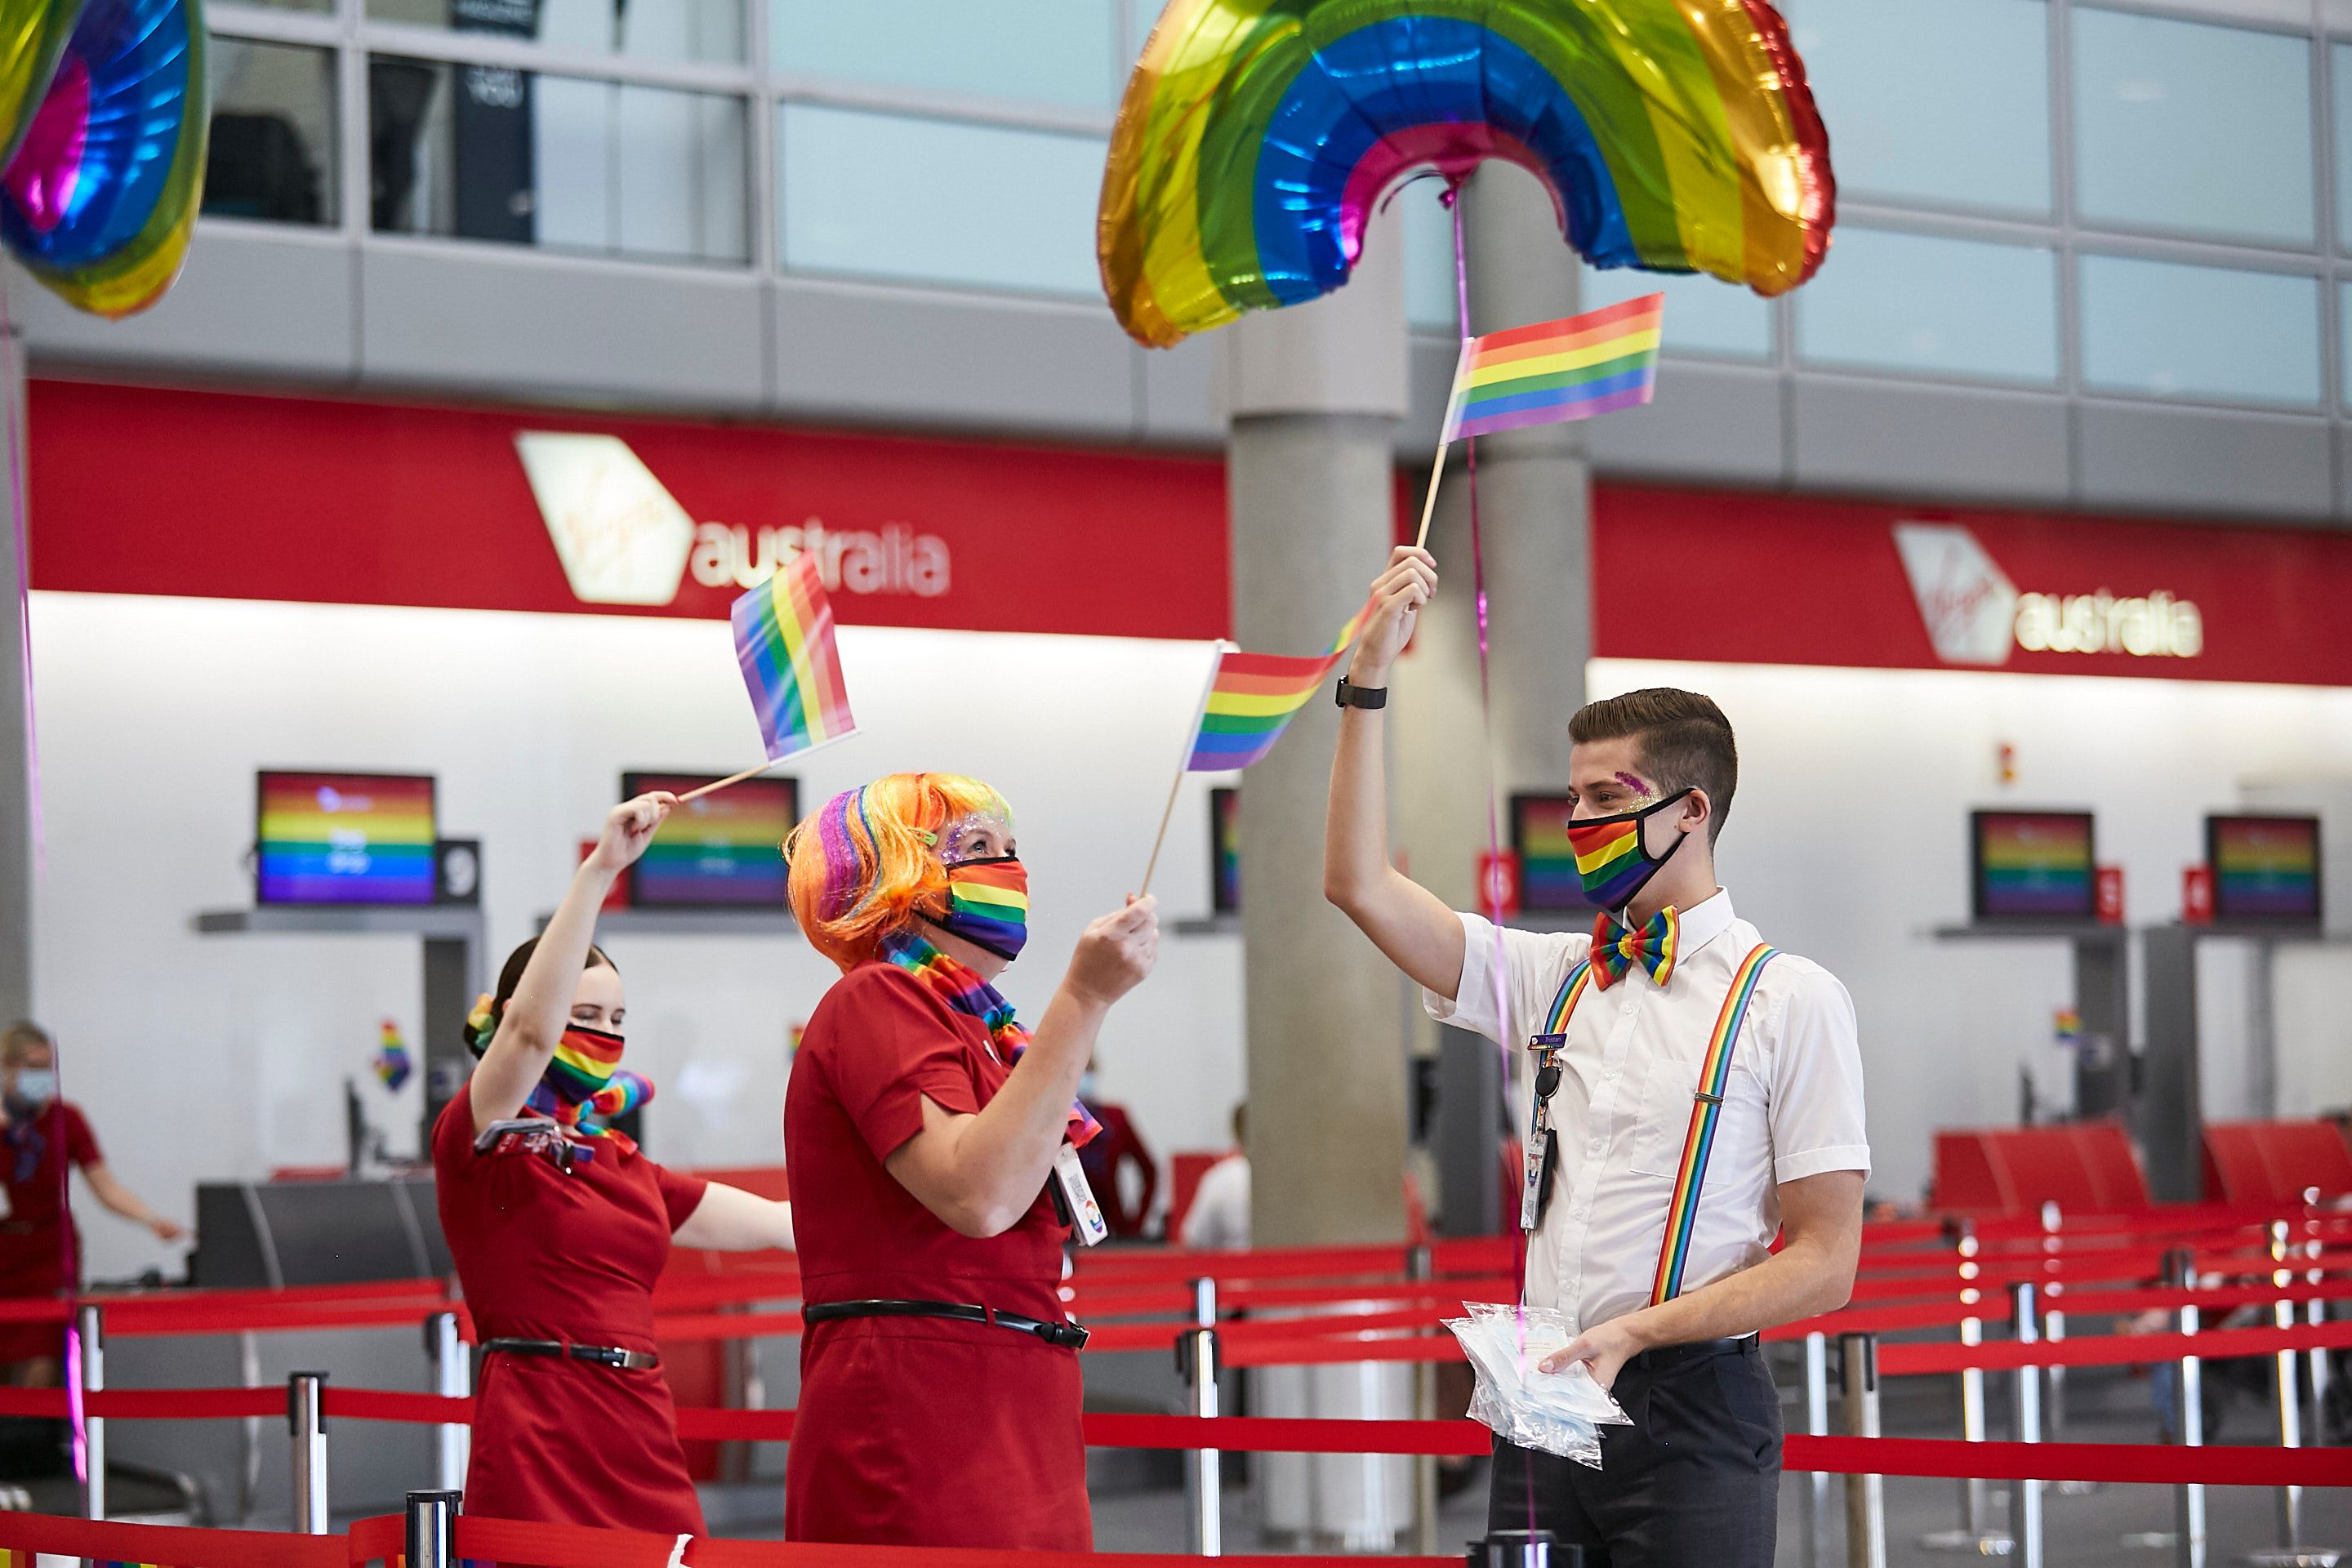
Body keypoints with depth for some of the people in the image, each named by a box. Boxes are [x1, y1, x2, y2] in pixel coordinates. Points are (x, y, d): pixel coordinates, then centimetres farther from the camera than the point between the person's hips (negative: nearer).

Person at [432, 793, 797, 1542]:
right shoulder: (486, 1143, -1)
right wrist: (600, 870, -26)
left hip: (645, 1442, 7)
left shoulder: (619, 1162, 19)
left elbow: (773, 1221, 26)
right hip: (539, 1447, -7)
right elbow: (530, 1029, -20)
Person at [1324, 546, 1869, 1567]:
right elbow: (1359, 885, 8)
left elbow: (1824, 1263, -6)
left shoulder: (1791, 1001, -3)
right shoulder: (1555, 977, 12)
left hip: (1689, 1414, -4)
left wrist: (1634, 1332, -17)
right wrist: (1369, 677, 3)